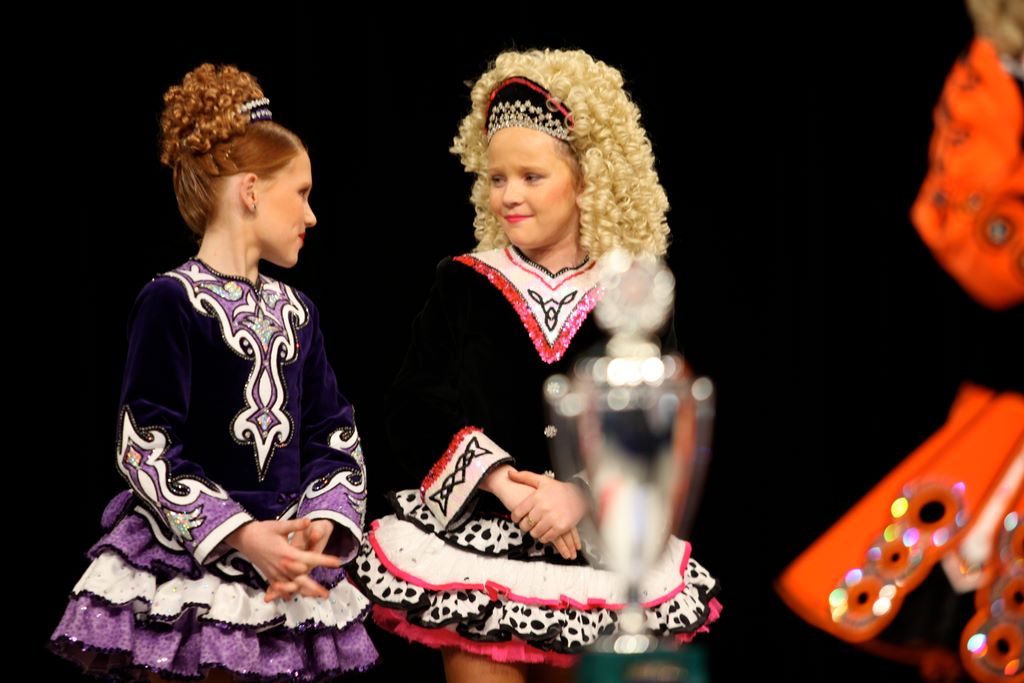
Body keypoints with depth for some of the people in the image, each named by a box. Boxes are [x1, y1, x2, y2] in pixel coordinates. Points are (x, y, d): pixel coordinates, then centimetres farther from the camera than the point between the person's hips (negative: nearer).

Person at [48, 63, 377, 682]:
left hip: (281, 568, 6)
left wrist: (322, 523, -7)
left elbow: (337, 438, 13)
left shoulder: (295, 311, 13)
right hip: (189, 558, -6)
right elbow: (145, 447, -13)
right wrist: (240, 535, -21)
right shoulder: (172, 301, -8)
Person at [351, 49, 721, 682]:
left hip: (600, 544, 1)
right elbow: (416, 410, -4)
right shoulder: (464, 285, 4)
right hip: (475, 529, -1)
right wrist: (504, 482, -17)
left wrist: (583, 492, -19)